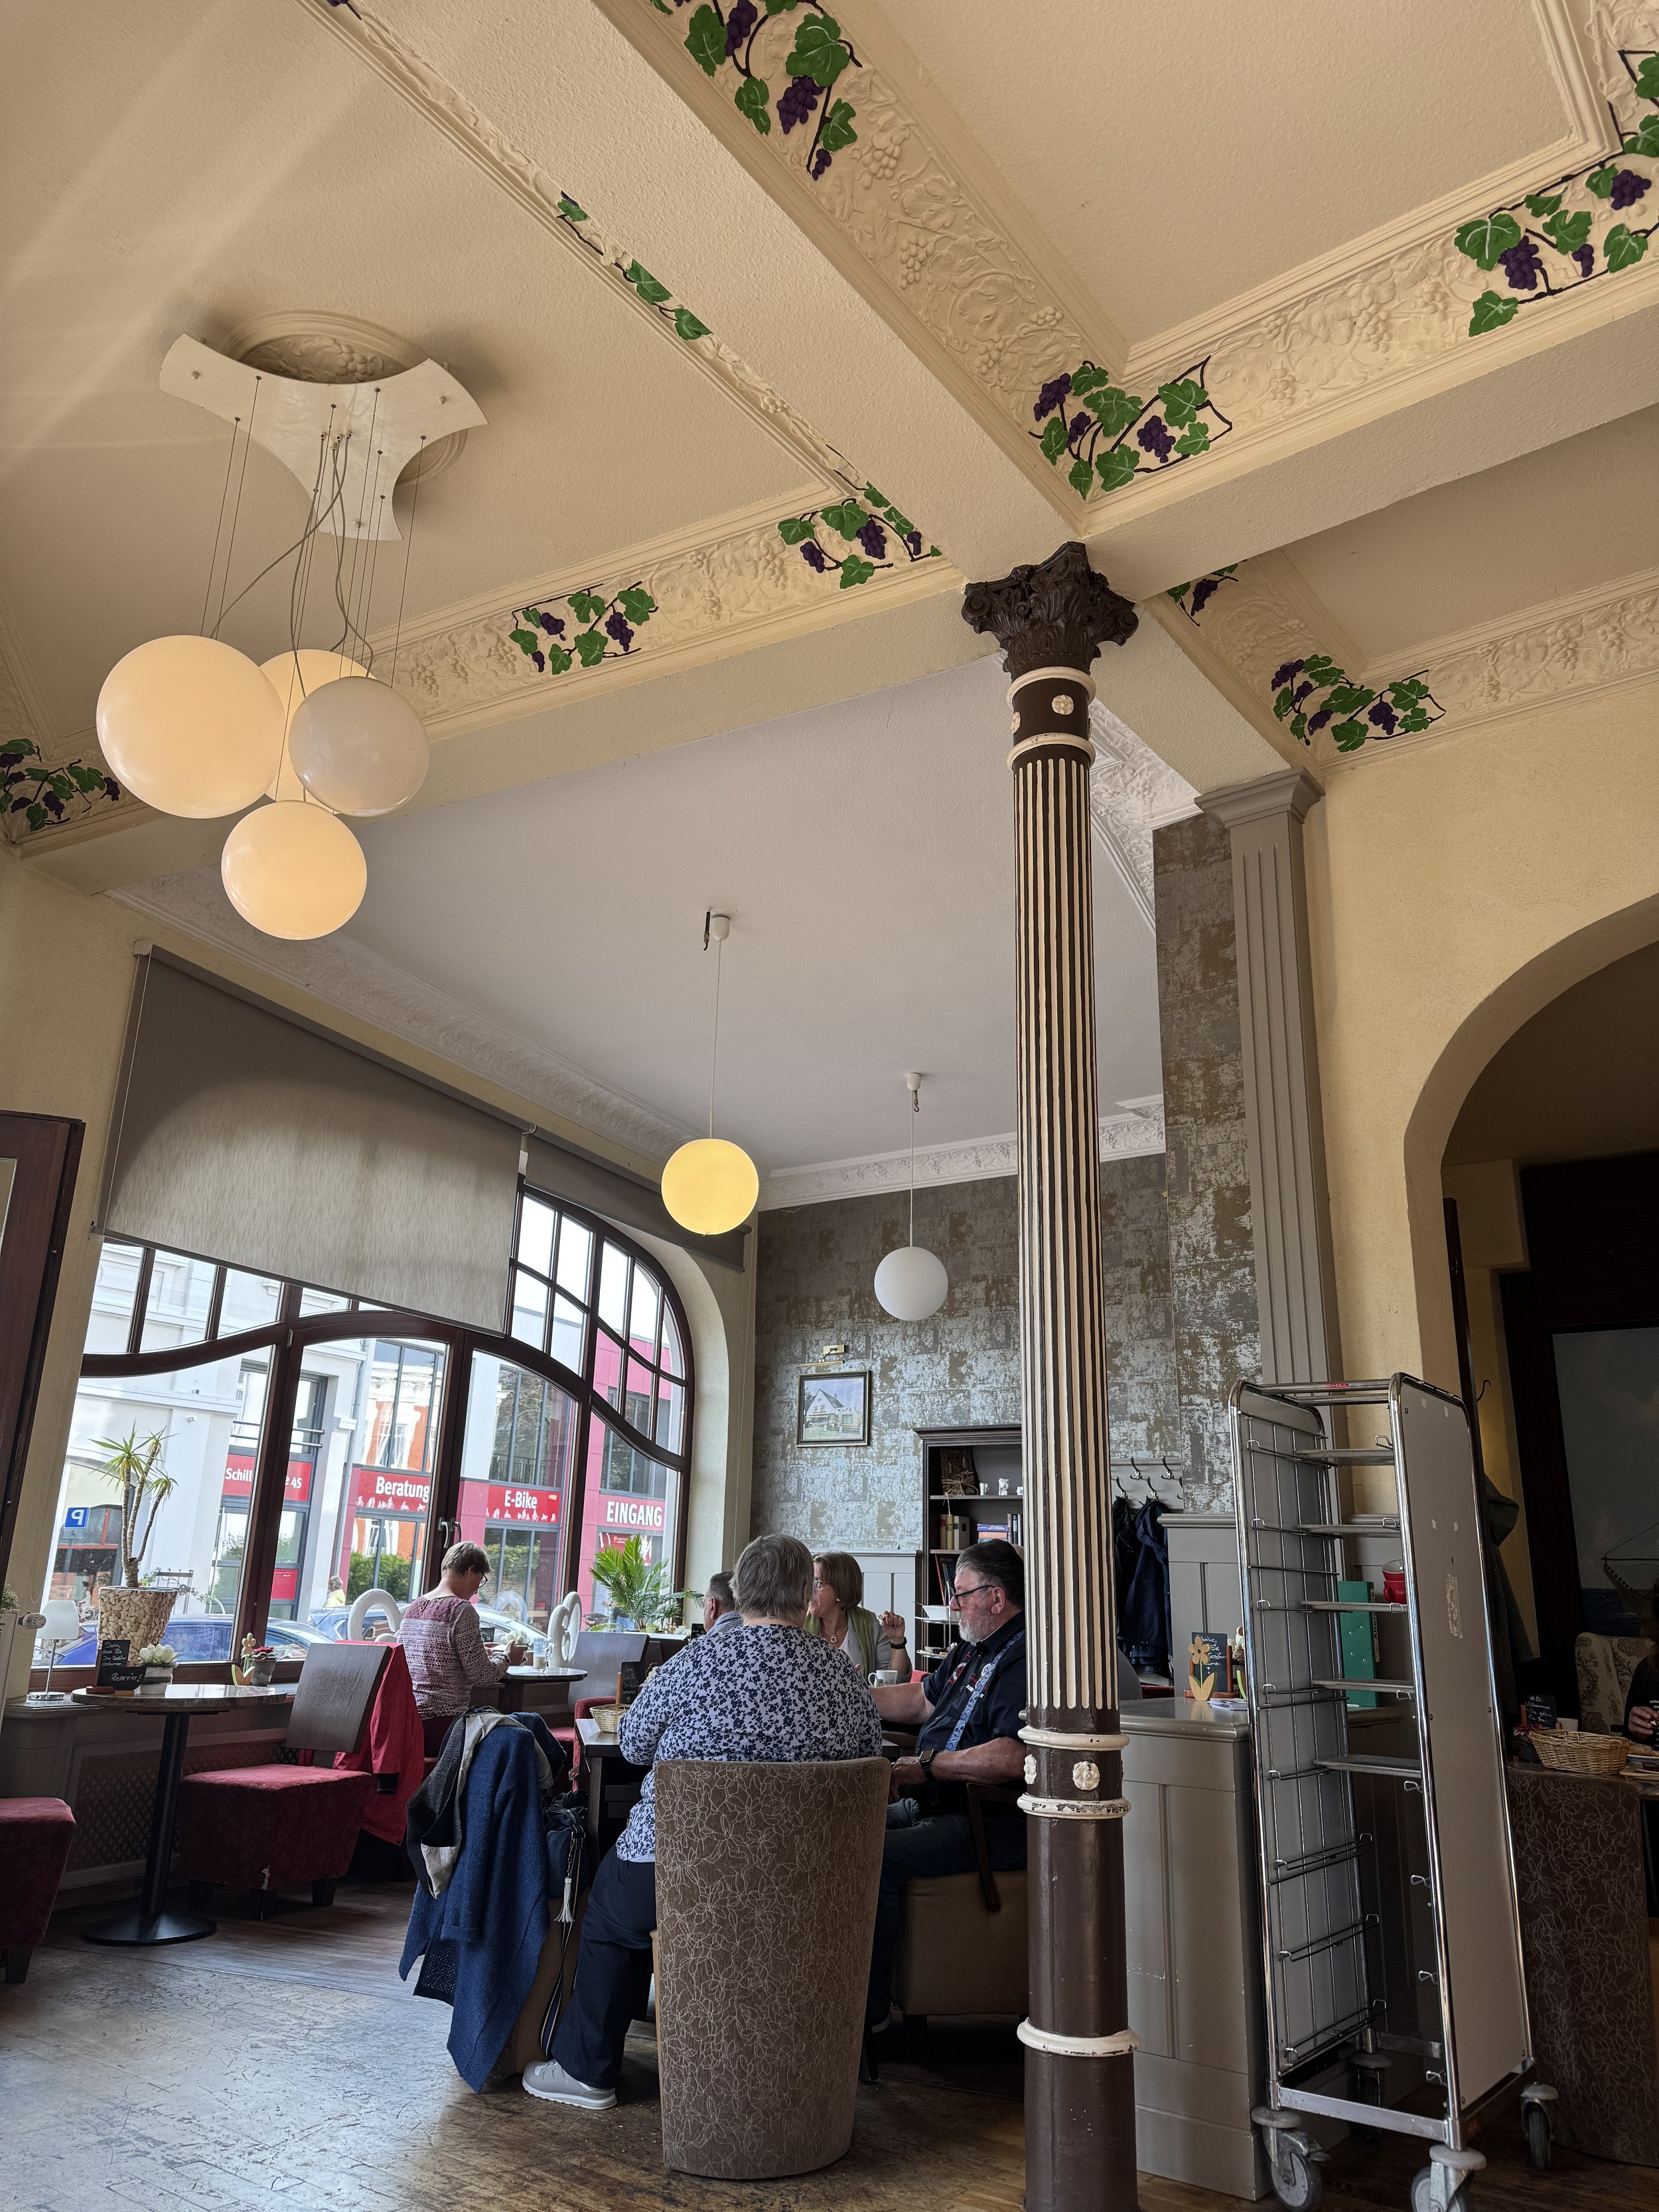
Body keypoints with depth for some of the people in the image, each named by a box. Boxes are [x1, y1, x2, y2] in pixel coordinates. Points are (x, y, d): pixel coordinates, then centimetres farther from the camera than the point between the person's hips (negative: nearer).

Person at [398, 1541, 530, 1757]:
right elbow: (481, 1676, -11)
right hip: (442, 1725, -8)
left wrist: (479, 1652, 30)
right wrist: (508, 1659, 8)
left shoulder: (412, 1608, 13)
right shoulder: (461, 1610, -11)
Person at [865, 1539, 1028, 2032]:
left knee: (876, 1858, -26)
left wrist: (926, 1765, -23)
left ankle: (870, 2010, -13)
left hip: (990, 1824, -10)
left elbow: (1014, 1758, -30)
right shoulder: (971, 1652, 16)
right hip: (931, 1806, 10)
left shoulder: (1027, 1659, -17)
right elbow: (921, 1700, 27)